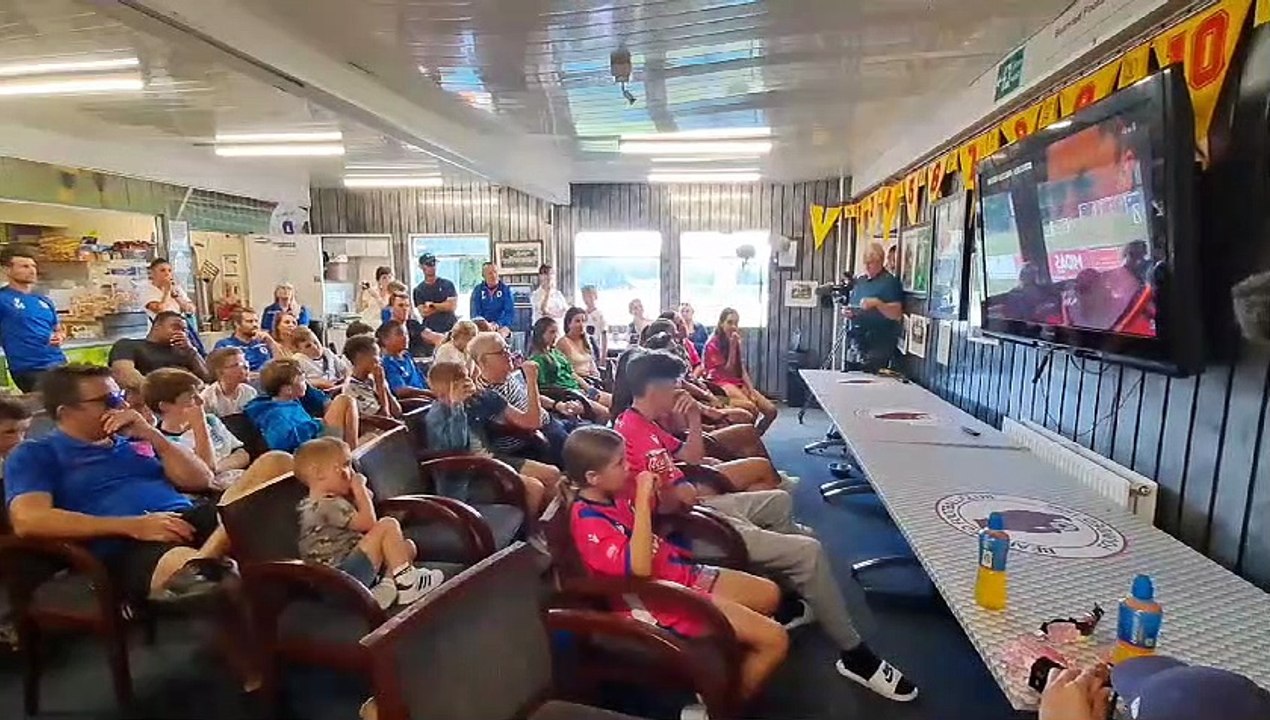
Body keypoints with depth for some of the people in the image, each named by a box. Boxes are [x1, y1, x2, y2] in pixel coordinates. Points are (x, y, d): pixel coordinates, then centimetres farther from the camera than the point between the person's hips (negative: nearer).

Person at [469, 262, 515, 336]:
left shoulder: (506, 289, 3)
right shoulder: (477, 290, 6)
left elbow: (510, 313, -2)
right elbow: (474, 314, 3)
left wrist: (498, 324, -19)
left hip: (501, 326, -1)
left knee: (502, 332, -35)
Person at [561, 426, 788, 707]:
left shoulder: (614, 492, -1)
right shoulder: (588, 521, -25)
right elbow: (639, 568, -37)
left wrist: (658, 489, -7)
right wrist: (642, 499, -35)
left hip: (679, 572, 9)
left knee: (769, 594, 16)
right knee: (775, 640, -11)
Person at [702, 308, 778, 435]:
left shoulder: (735, 342, 15)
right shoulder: (713, 344, -7)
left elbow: (741, 369, 10)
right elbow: (727, 371, -9)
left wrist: (751, 389, -4)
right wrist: (732, 347, -13)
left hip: (738, 382, 7)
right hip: (721, 383, -7)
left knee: (771, 410, -8)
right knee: (752, 409, -30)